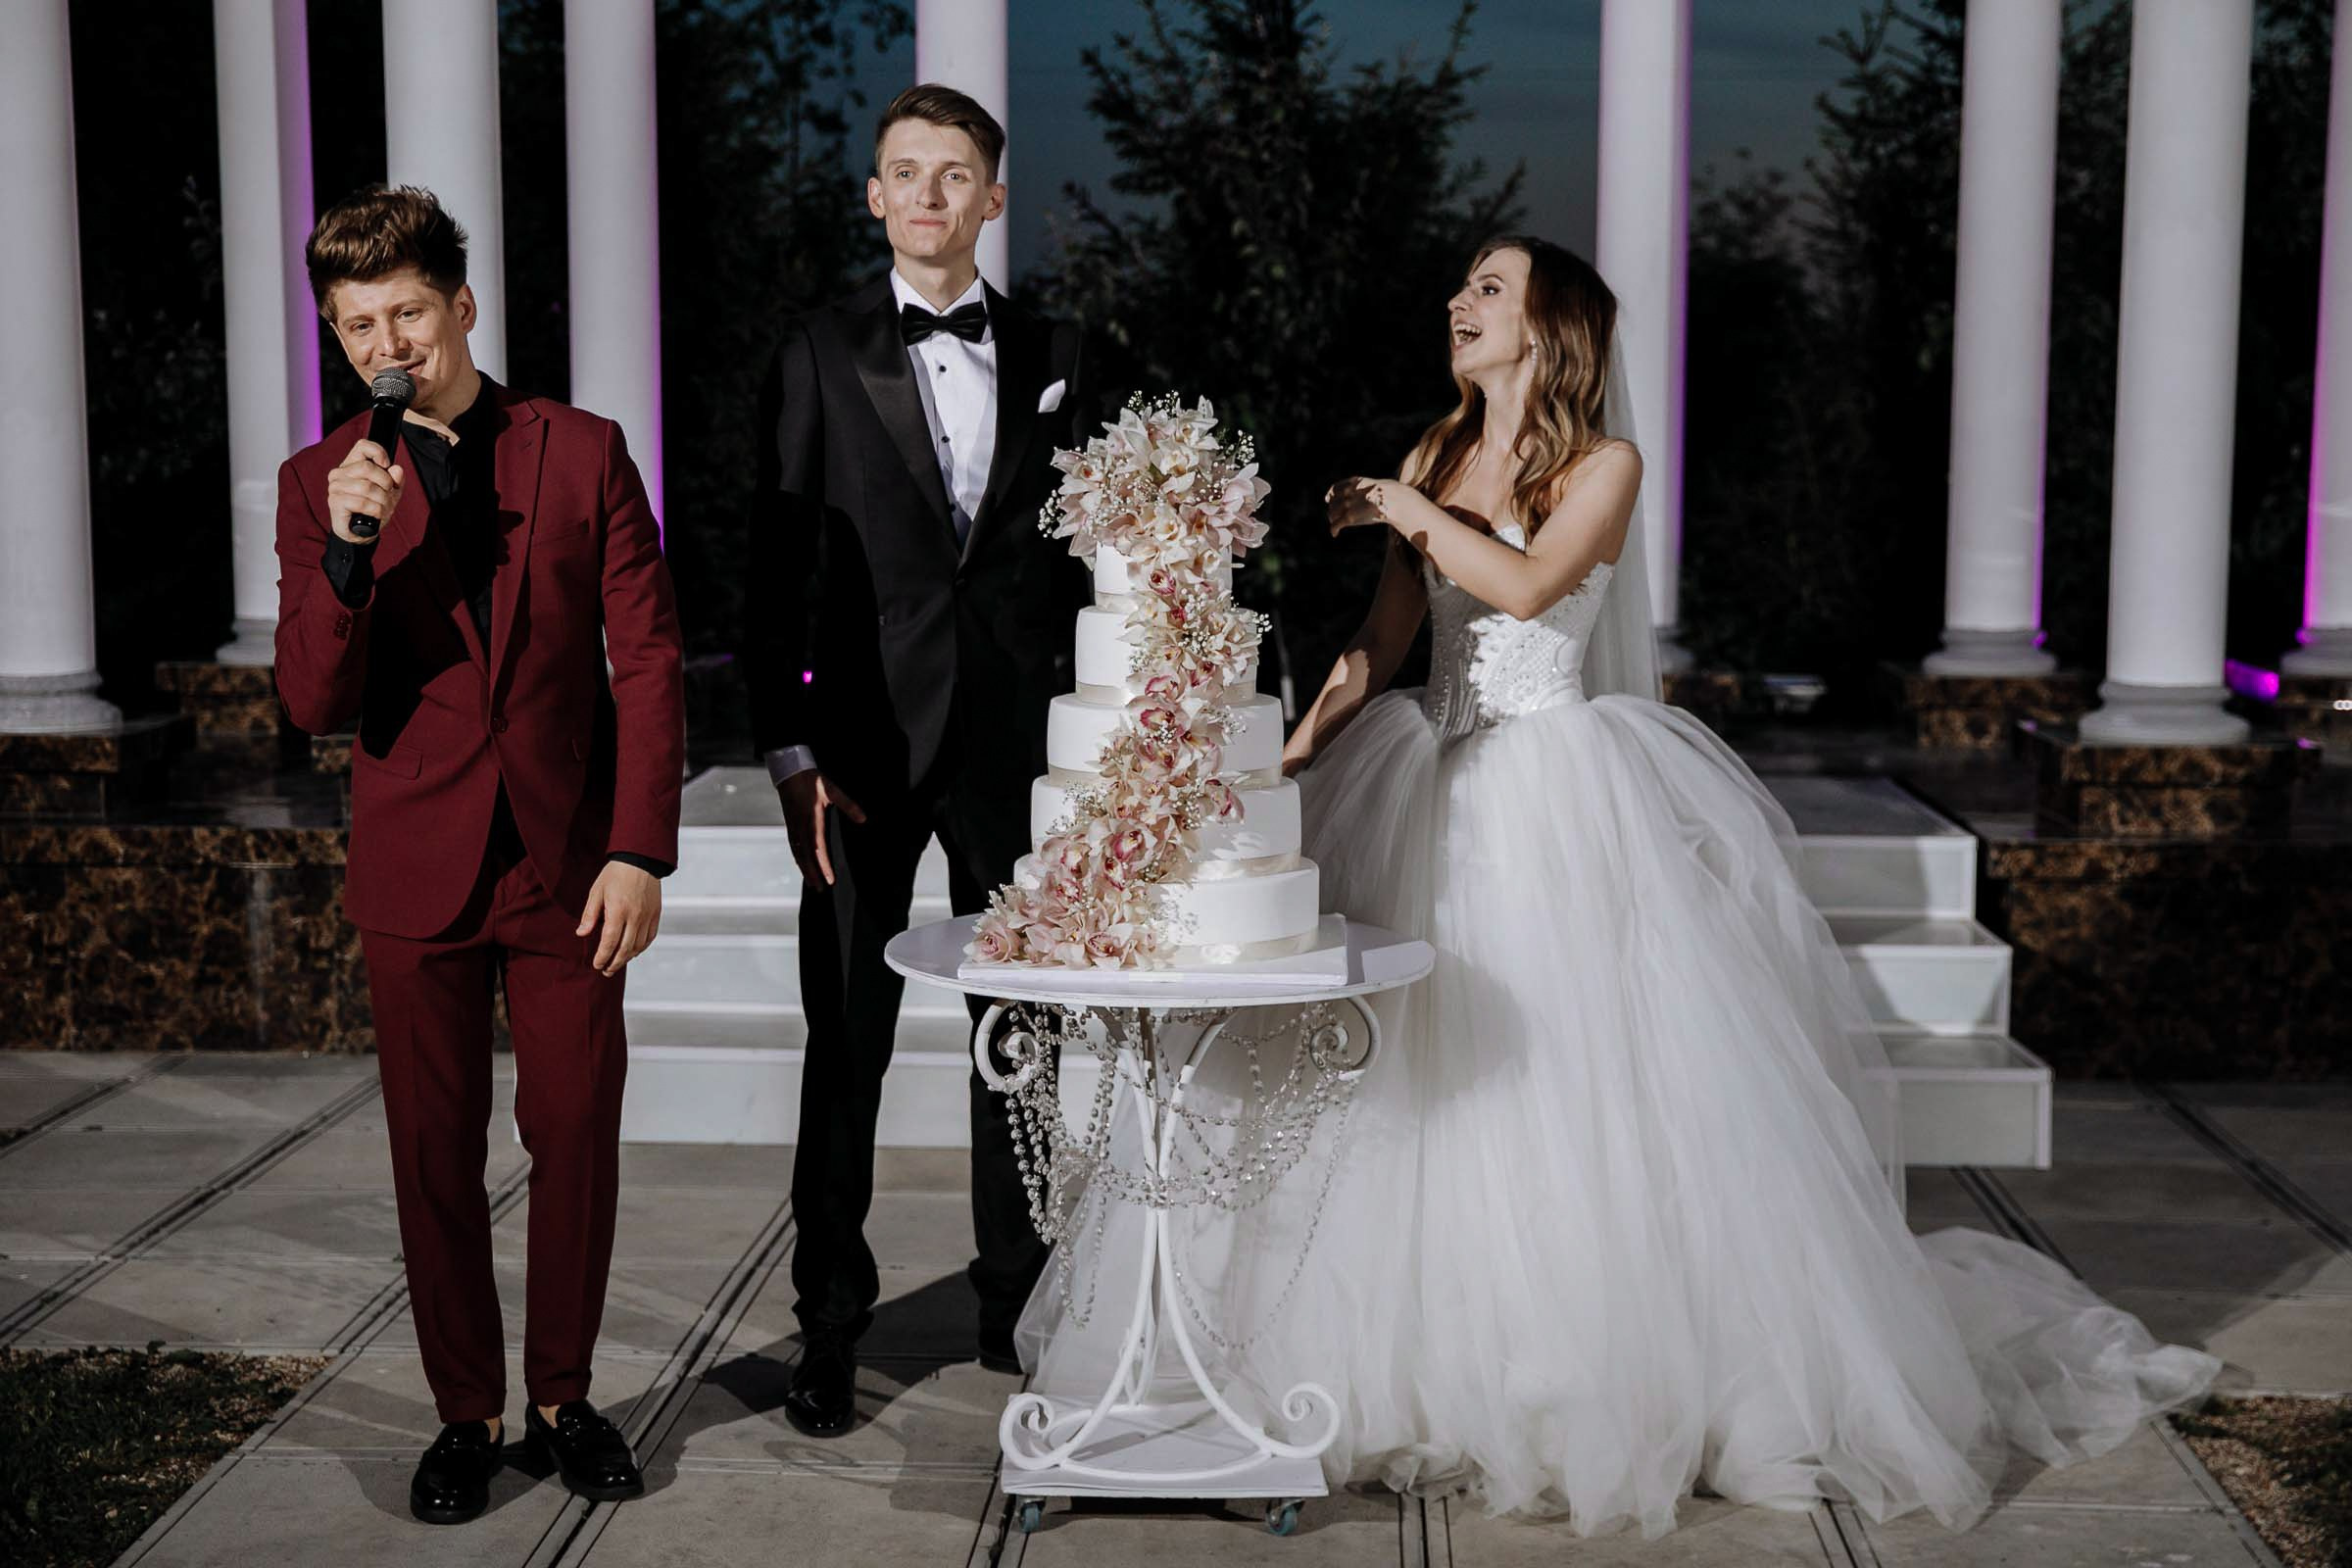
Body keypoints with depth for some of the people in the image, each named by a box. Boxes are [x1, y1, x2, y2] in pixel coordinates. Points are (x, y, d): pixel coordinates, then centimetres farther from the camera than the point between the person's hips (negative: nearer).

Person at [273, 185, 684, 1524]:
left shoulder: (584, 454, 0)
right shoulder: (323, 484, 1)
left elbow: (649, 659, -1)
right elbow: (317, 704, -6)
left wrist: (641, 850, -8)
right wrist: (348, 547, -21)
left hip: (571, 867, 0)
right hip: (418, 874, 1)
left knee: (578, 1143, 6)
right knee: (437, 1157, 8)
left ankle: (564, 1393, 24)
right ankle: (469, 1413, 22)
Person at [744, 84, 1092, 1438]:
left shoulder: (1050, 354, 8)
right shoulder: (822, 351, 1)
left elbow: (1073, 552, 10)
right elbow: (781, 562, -2)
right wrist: (791, 745, -9)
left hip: (1015, 740, 2)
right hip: (863, 746, -2)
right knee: (848, 1040, 4)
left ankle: (1017, 1299, 24)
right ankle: (832, 1324, 16)